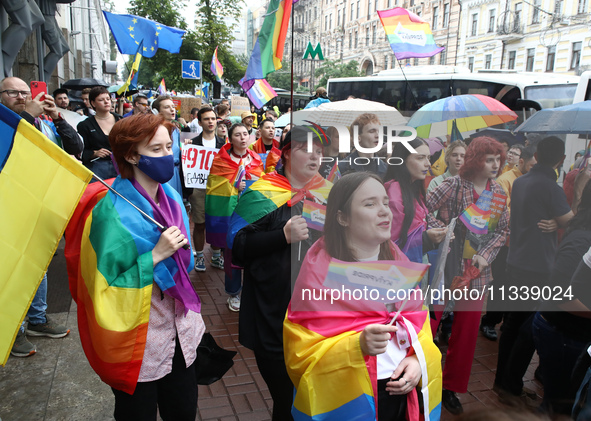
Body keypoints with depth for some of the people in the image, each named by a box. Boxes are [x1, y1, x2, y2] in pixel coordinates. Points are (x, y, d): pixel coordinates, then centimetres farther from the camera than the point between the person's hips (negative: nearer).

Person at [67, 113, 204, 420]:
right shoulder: (112, 213, -21)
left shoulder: (171, 197, 0)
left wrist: (191, 317, 12)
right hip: (137, 341, -6)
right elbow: (104, 291, -21)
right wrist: (154, 257, -26)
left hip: (180, 334, 6)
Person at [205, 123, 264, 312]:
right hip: (228, 213, -2)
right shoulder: (220, 160, -1)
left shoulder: (256, 160, 8)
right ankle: (233, 294, 20)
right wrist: (235, 189, -12)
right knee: (231, 253, 5)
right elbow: (214, 188, 0)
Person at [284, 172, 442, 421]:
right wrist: (358, 345, -30)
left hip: (403, 393, 5)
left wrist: (418, 359, -12)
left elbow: (420, 323, 6)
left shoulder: (397, 260, 1)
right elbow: (302, 356, -16)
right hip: (346, 398, -4)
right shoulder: (319, 270, -15)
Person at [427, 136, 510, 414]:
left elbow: (503, 229, 8)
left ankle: (451, 388, 30)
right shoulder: (453, 186, -10)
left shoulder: (499, 193, 6)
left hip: (476, 272, 5)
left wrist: (485, 255, -5)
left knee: (467, 330, 12)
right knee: (428, 324, -1)